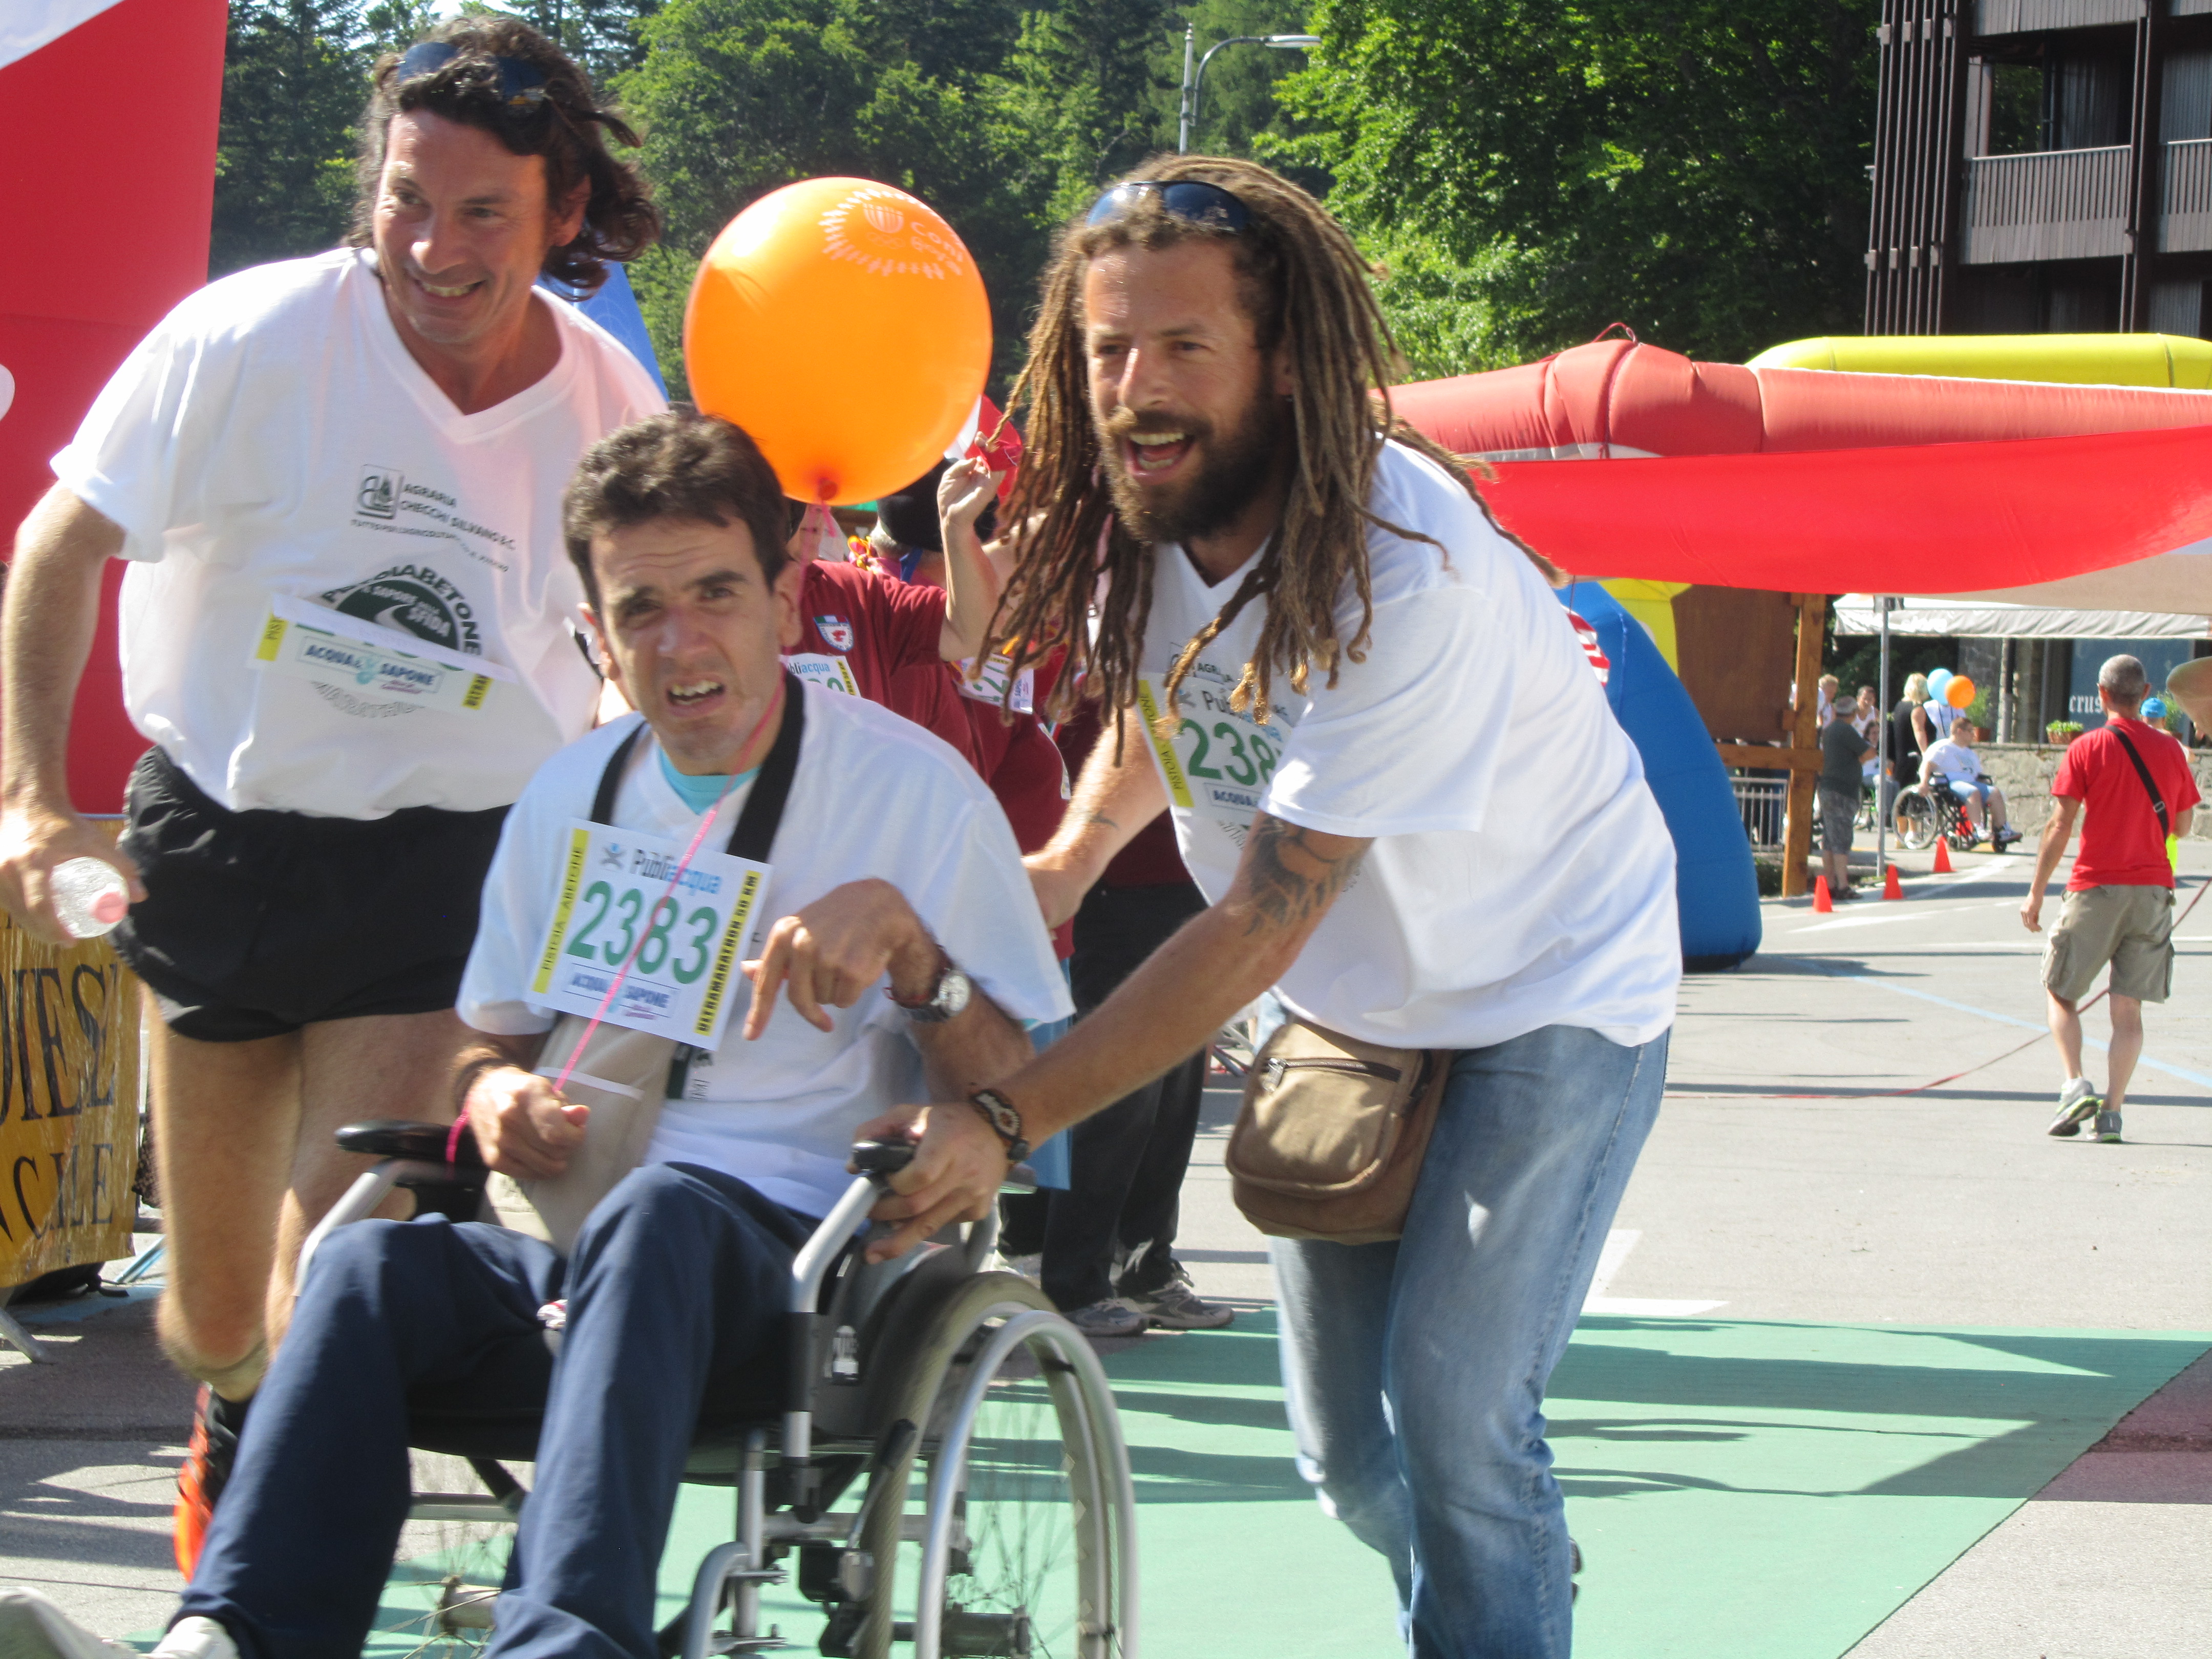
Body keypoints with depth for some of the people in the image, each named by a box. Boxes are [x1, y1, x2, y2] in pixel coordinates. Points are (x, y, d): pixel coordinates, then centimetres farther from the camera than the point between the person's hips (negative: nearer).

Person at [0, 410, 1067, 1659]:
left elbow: (1021, 1099, -2)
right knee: (377, 1263, -27)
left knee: (656, 1214, -39)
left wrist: (905, 937, -19)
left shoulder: (914, 786, 1)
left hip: (807, 1258, -4)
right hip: (580, 1244, 4)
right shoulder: (569, 799, 15)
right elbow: (493, 1036, 27)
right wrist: (495, 1095, 2)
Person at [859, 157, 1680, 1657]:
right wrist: (1071, 856, -6)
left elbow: (1264, 924, -34)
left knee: (1454, 1413, -18)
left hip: (1547, 992, -6)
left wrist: (1008, 1123, -37)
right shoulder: (1127, 522, -11)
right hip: (1342, 1001, 7)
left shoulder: (1409, 572, -34)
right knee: (1346, 1446, 9)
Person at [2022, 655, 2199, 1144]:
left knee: (2059, 991, 10)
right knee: (2128, 1008, 6)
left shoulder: (2086, 749, -5)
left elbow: (2060, 826, -9)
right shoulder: (2171, 751, 5)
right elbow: (2183, 826, 14)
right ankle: (2112, 1113, -2)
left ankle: (2076, 1086, -8)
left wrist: (2036, 892, -6)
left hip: (2097, 888, -3)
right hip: (2154, 890, 3)